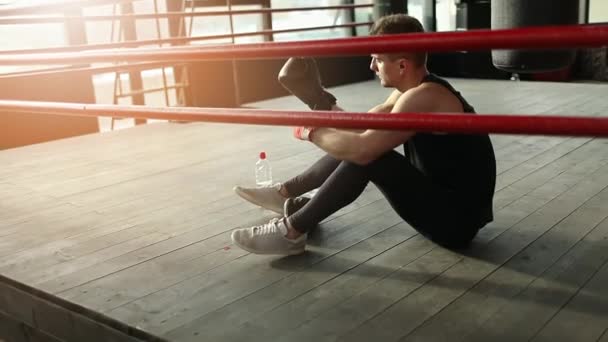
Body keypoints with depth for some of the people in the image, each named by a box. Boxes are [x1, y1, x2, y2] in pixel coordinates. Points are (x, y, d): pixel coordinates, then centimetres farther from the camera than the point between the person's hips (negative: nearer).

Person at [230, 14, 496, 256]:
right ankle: (286, 193, 20)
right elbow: (360, 130, 8)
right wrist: (318, 99, 2)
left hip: (456, 219, -10)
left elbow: (363, 149, -32)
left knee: (365, 155, -23)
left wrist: (310, 132, -15)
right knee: (351, 145, 12)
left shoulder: (423, 98, -25)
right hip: (440, 198, 10)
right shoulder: (415, 90, 6)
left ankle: (292, 232, -13)